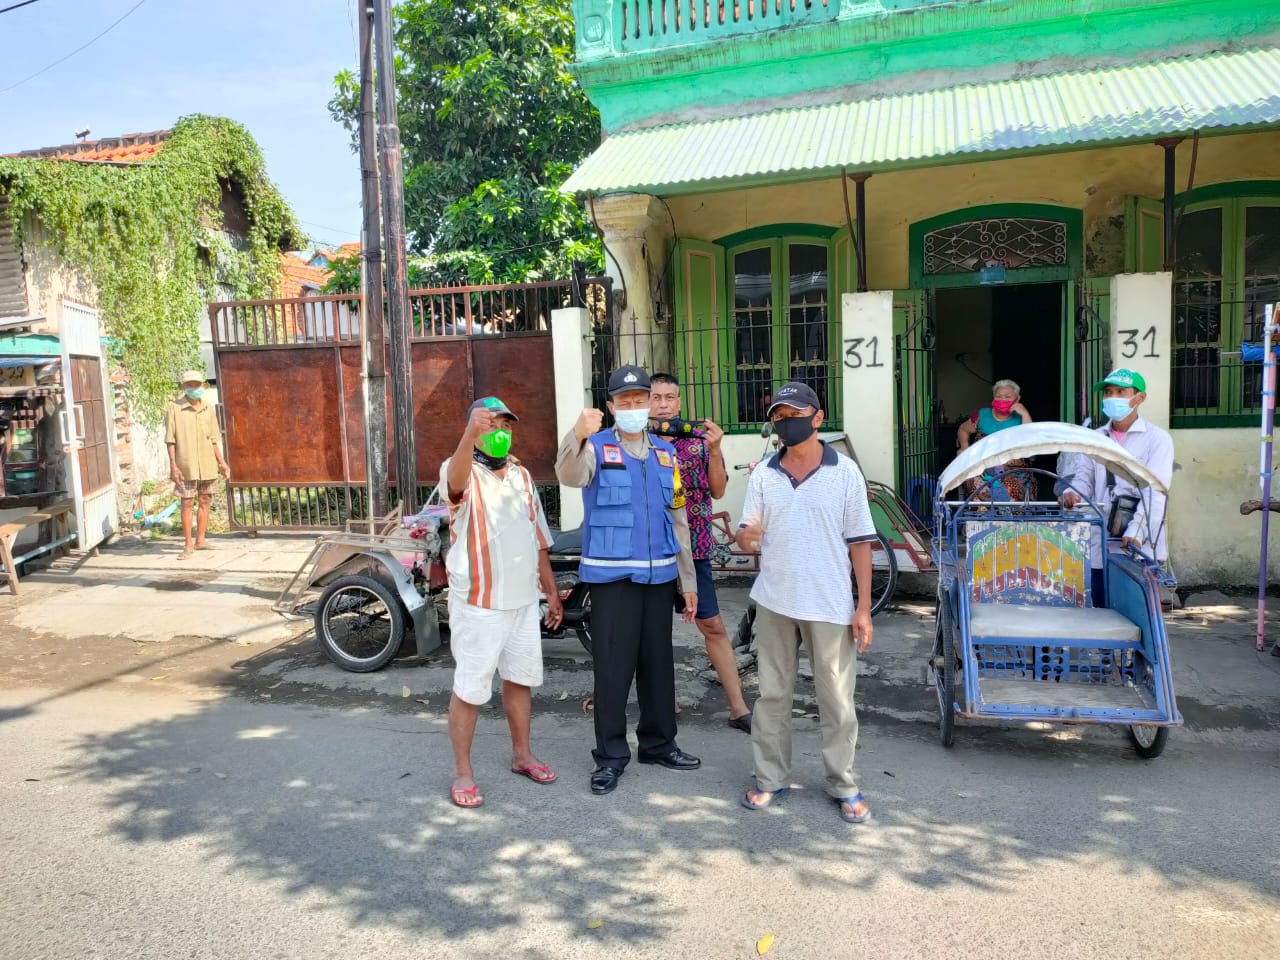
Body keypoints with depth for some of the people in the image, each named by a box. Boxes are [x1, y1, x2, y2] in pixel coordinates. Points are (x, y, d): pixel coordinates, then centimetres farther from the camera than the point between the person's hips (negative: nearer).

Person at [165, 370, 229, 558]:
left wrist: (221, 462, 9)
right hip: (186, 466, -4)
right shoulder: (174, 408, -4)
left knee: (205, 501, 9)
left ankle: (200, 540, 20)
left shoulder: (208, 409, 8)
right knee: (187, 503, -1)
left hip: (207, 465, 4)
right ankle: (188, 545, 6)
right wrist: (173, 465, -11)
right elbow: (170, 440, -5)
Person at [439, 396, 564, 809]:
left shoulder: (522, 476, 11)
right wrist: (472, 432, -55)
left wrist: (551, 592, 15)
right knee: (470, 688, 2)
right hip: (478, 602, -6)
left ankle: (521, 755, 33)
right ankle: (462, 772, 16)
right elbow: (455, 481, -37)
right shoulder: (462, 472, -9)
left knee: (520, 679, 17)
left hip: (523, 599, 6)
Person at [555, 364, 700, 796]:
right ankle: (610, 754, 13)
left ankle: (658, 743, 29)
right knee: (612, 666, 0)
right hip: (611, 575, -4)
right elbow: (570, 475, -26)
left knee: (658, 663, 13)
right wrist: (578, 435, -47)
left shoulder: (666, 453, 12)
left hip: (659, 575, 5)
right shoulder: (597, 447, -2)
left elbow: (678, 521, 14)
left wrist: (689, 582, 12)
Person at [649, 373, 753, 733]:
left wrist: (714, 450, -15)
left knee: (713, 627, 5)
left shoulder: (699, 439, 2)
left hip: (692, 547, 1)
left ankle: (738, 708, 12)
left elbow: (717, 491, 0)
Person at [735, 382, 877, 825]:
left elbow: (860, 542, -1)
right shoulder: (762, 475, 3)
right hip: (774, 602, 2)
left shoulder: (845, 472, -3)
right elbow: (748, 537, 4)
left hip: (831, 605, -2)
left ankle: (843, 785, 23)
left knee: (836, 699, 7)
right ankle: (771, 777, 26)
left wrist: (863, 607, -5)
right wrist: (746, 536, -22)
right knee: (772, 694, 12)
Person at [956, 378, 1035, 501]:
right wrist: (965, 447, 10)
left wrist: (1025, 414, -11)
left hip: (1014, 471, -1)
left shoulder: (1020, 418, 7)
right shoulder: (982, 415, 11)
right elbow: (963, 430, 27)